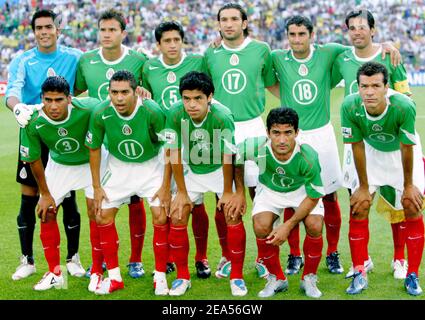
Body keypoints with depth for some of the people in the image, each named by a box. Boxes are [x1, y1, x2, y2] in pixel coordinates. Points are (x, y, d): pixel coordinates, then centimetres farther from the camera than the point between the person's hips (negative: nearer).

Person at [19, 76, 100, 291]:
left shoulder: (88, 109, -36)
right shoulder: (33, 123, -28)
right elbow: (34, 160, -11)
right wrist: (45, 193, -4)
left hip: (90, 161, -2)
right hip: (59, 164, 2)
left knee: (95, 212, -12)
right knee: (46, 213, -1)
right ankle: (54, 274, 14)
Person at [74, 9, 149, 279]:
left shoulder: (139, 60, -5)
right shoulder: (86, 61, 2)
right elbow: (76, 92, 15)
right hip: (98, 140, 2)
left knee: (135, 200, 2)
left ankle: (136, 260, 15)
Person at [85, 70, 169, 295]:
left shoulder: (152, 112, -29)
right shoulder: (100, 114, -22)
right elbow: (94, 148, -4)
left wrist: (166, 186, -15)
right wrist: (97, 187, -2)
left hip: (151, 165, -2)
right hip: (118, 165, 3)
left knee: (161, 217, -13)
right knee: (103, 216, -1)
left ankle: (160, 276, 5)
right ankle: (114, 277, 14)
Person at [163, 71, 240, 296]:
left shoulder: (222, 117, -33)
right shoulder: (175, 114, -25)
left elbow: (227, 157, -24)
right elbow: (174, 153, -15)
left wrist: (228, 192, -16)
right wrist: (181, 192, -11)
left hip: (220, 170, -2)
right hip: (191, 171, 3)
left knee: (233, 216, -13)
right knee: (177, 217, -5)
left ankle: (236, 276, 4)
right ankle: (182, 276, 12)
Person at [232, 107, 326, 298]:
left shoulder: (308, 156, -35)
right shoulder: (258, 148, -32)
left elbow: (314, 196, -22)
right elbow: (234, 157, -9)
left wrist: (288, 226, -24)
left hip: (302, 190, -1)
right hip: (269, 188, 1)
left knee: (315, 226, -24)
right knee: (261, 227, -23)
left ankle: (309, 279, 2)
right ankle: (276, 278, 3)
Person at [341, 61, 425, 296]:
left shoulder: (404, 107, -37)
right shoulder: (350, 107, -31)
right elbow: (357, 146, -18)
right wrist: (363, 186, -10)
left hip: (401, 154, -1)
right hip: (371, 152, 1)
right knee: (358, 208, -5)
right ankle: (359, 274, 7)